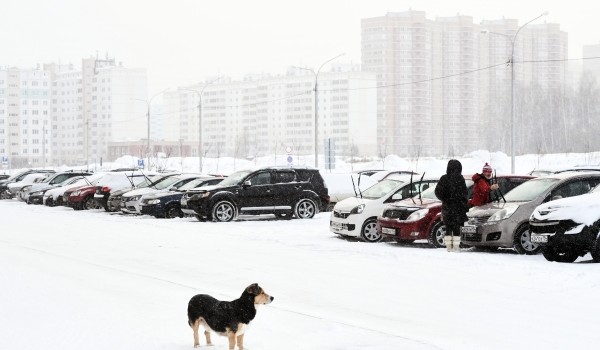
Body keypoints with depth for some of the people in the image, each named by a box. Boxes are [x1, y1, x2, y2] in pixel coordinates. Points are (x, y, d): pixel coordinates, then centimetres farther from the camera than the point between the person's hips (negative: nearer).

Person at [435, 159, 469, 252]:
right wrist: (465, 205, -2)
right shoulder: (459, 178, -10)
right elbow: (463, 193, -10)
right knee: (456, 227, 2)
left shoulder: (444, 178, 2)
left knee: (448, 227, 10)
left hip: (446, 206, 4)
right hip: (457, 206, -4)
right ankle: (456, 246, 0)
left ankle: (449, 246, 10)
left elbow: (438, 192, 2)